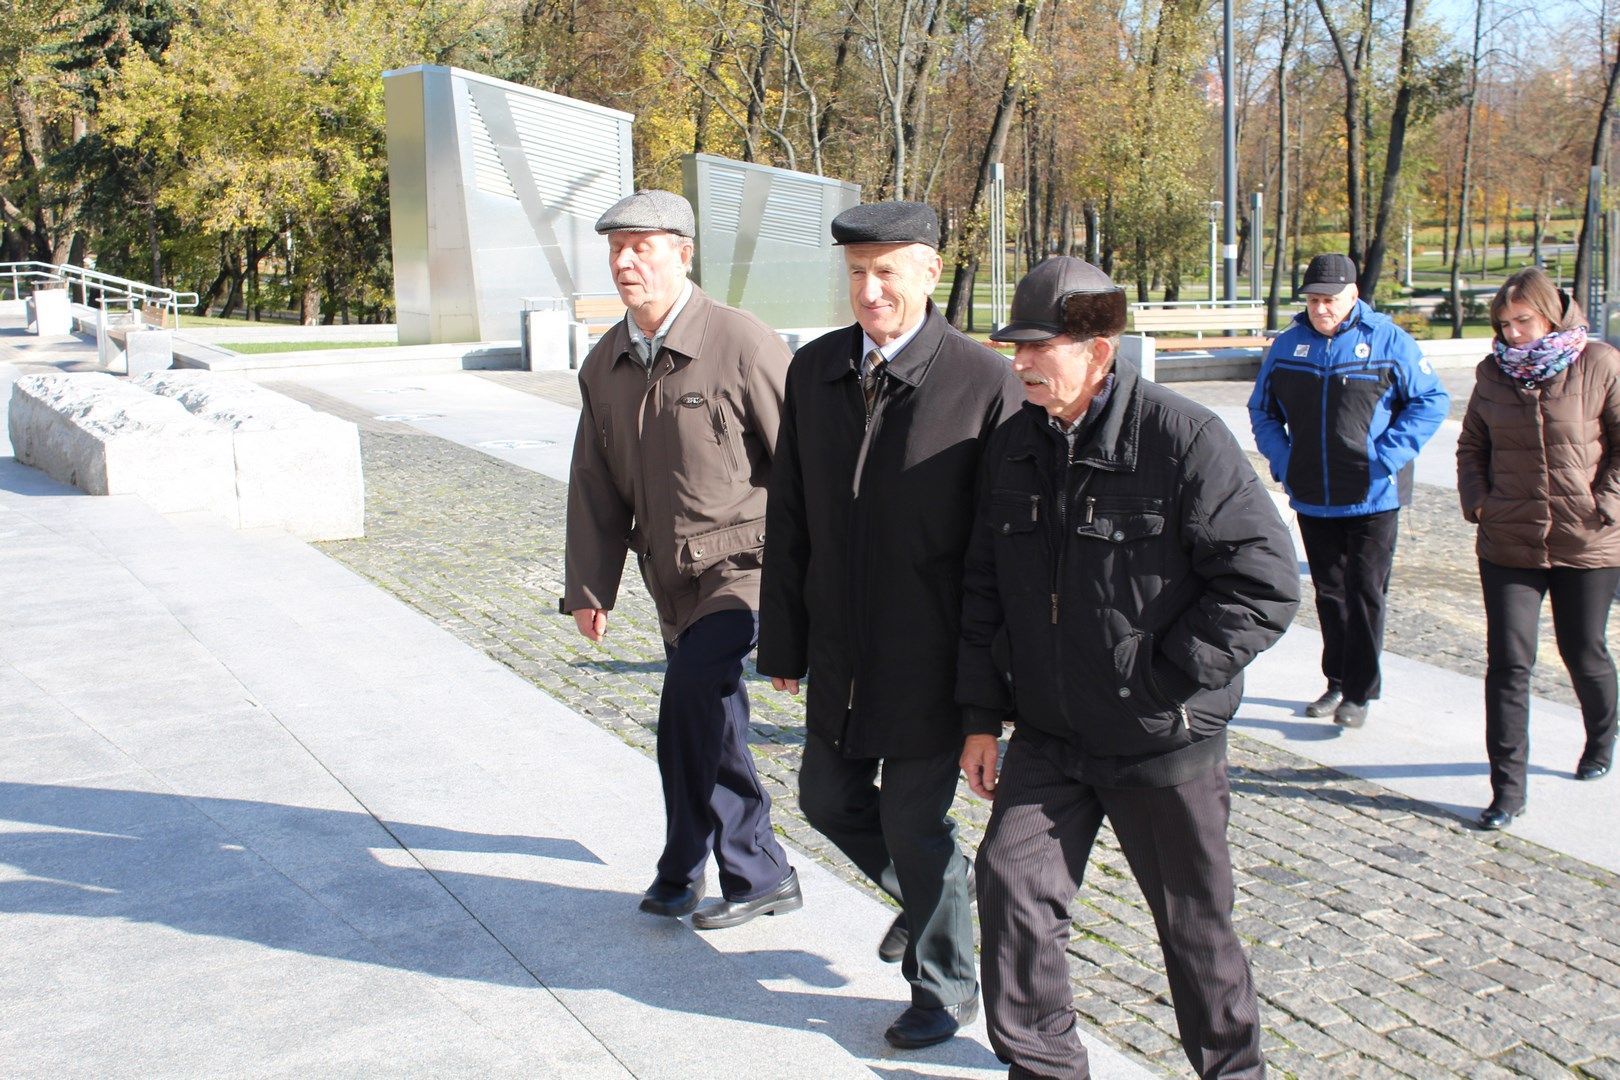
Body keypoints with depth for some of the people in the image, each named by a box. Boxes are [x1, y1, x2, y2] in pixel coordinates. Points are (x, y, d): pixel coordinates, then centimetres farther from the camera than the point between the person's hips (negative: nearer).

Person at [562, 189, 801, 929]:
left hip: (744, 567, -7)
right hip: (671, 578, 7)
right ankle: (759, 874, 31)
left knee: (689, 707, -19)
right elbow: (595, 485, 12)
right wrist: (588, 586, 9)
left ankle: (686, 869, 2)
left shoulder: (742, 345, -16)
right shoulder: (605, 364, 6)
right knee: (712, 724, 14)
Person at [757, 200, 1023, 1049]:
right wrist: (783, 642, 6)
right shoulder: (814, 369, 2)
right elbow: (788, 517, 6)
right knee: (829, 799, 17)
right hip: (840, 652, 6)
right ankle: (930, 889, 46)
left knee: (915, 822, 4)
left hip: (930, 655, -6)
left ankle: (946, 987, 29)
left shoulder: (983, 382, -14)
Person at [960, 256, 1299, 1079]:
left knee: (1193, 920, 11)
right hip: (1048, 734, 5)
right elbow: (985, 589, 9)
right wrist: (981, 716, 6)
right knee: (1009, 881, -2)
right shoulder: (1015, 446, 2)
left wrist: (1162, 679, -16)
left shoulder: (1184, 439, -16)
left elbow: (1266, 581, -16)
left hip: (1165, 741, -4)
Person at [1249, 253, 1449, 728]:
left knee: (1365, 592, -1)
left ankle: (1360, 693, 7)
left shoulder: (1388, 341, -7)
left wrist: (1387, 456, -13)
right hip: (1311, 497, 4)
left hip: (1372, 496, -4)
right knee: (1329, 593, 13)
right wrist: (1281, 457, 1)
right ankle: (1337, 682, 26)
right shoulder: (1287, 345, 5)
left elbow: (1432, 401, -4)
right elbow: (1262, 409, 16)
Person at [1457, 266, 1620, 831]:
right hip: (1508, 543, 2)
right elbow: (1471, 446, 13)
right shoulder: (1493, 372, 2)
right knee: (1508, 661, -2)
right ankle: (1508, 787, 4)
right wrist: (1476, 501, -1)